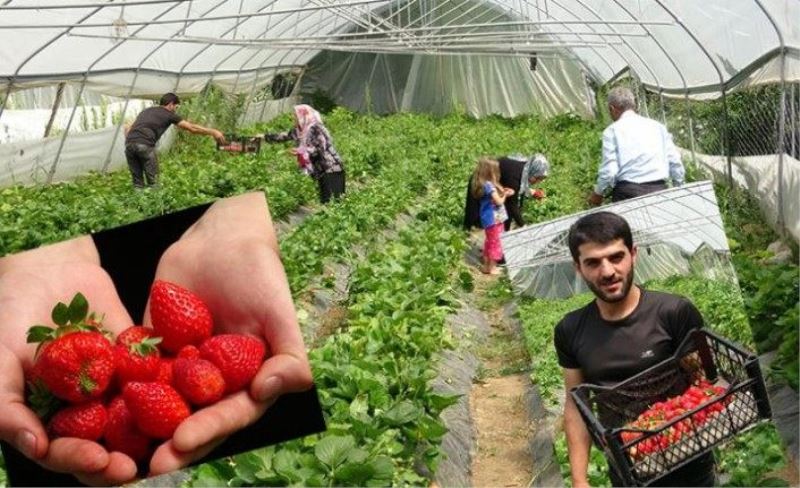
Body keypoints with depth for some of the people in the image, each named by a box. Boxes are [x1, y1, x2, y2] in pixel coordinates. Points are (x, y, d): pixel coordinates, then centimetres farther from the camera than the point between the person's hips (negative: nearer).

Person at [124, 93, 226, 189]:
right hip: (145, 145, -6)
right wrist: (213, 132, 19)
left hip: (129, 144, 6)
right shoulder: (169, 114, 13)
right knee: (152, 182, 4)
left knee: (137, 183, 11)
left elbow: (128, 129, 27)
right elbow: (192, 128, 13)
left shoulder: (146, 110, 31)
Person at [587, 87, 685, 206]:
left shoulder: (612, 130, 1)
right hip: (659, 189, 4)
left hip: (628, 192, -3)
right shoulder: (658, 126, 12)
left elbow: (609, 170, -6)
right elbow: (675, 162, 10)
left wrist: (598, 193, 10)